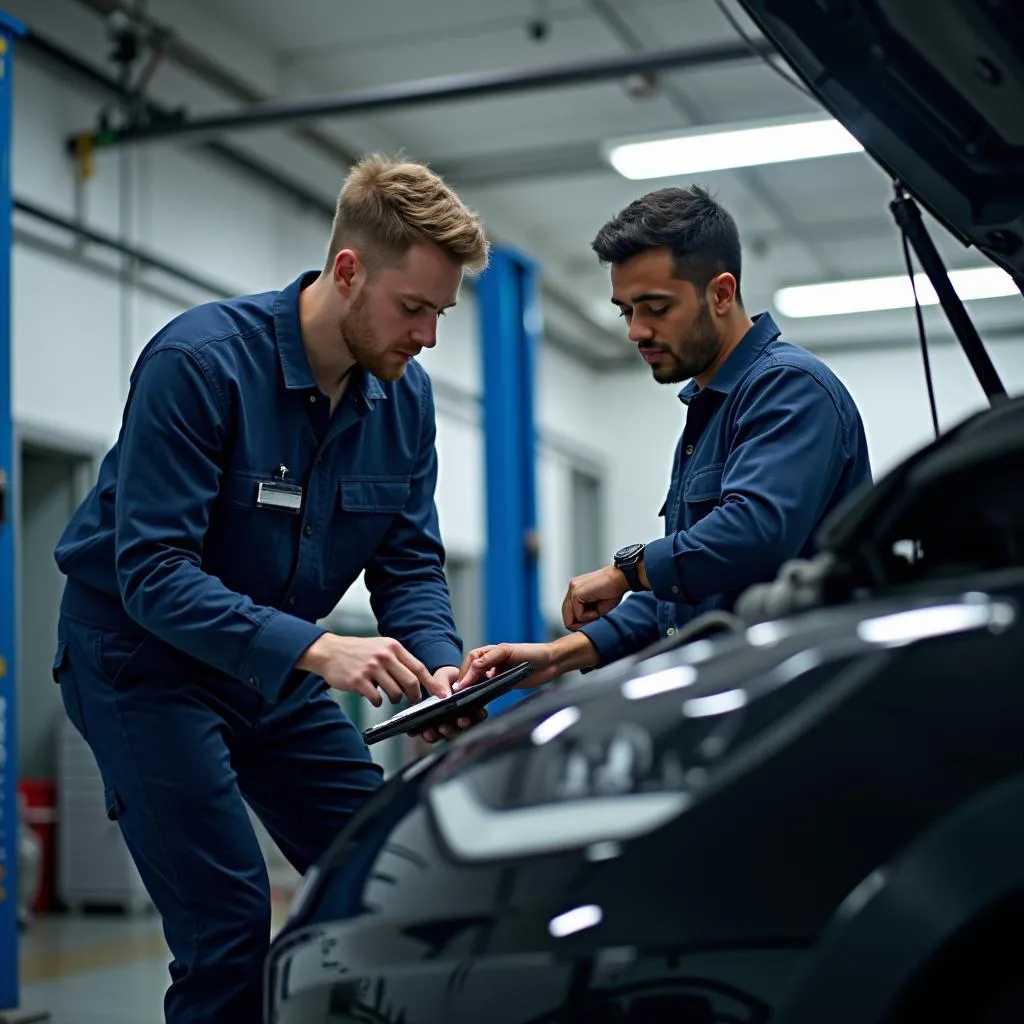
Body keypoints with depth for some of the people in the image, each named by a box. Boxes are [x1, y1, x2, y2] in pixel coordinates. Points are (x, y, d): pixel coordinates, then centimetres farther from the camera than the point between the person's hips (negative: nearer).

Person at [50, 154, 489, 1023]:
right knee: (228, 924, -13)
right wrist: (315, 648, -39)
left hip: (278, 664, 7)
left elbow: (410, 564, 0)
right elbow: (152, 571, -29)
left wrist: (438, 664, -21)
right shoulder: (200, 362, -24)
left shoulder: (405, 398, -4)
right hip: (142, 651, -6)